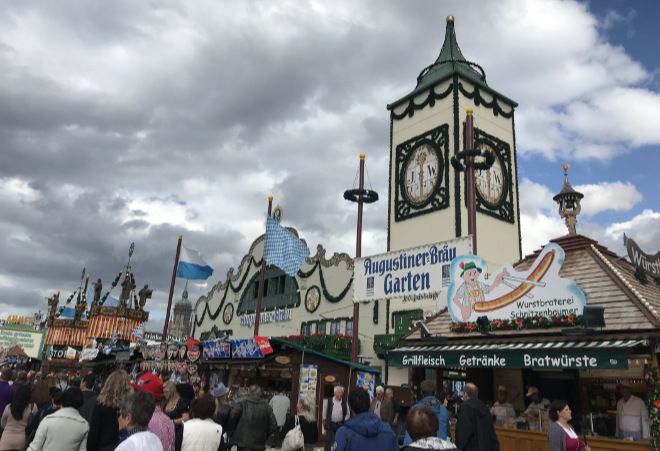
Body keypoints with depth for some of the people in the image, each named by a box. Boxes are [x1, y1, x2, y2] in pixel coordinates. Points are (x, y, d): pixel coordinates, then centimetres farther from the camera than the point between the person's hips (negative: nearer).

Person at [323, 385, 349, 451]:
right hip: (330, 424, -1)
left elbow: (348, 413, 5)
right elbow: (326, 411, 6)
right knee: (328, 440, -1)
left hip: (340, 424, 1)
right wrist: (324, 420, 7)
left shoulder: (344, 402, -2)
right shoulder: (329, 401, -3)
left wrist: (345, 421, -3)